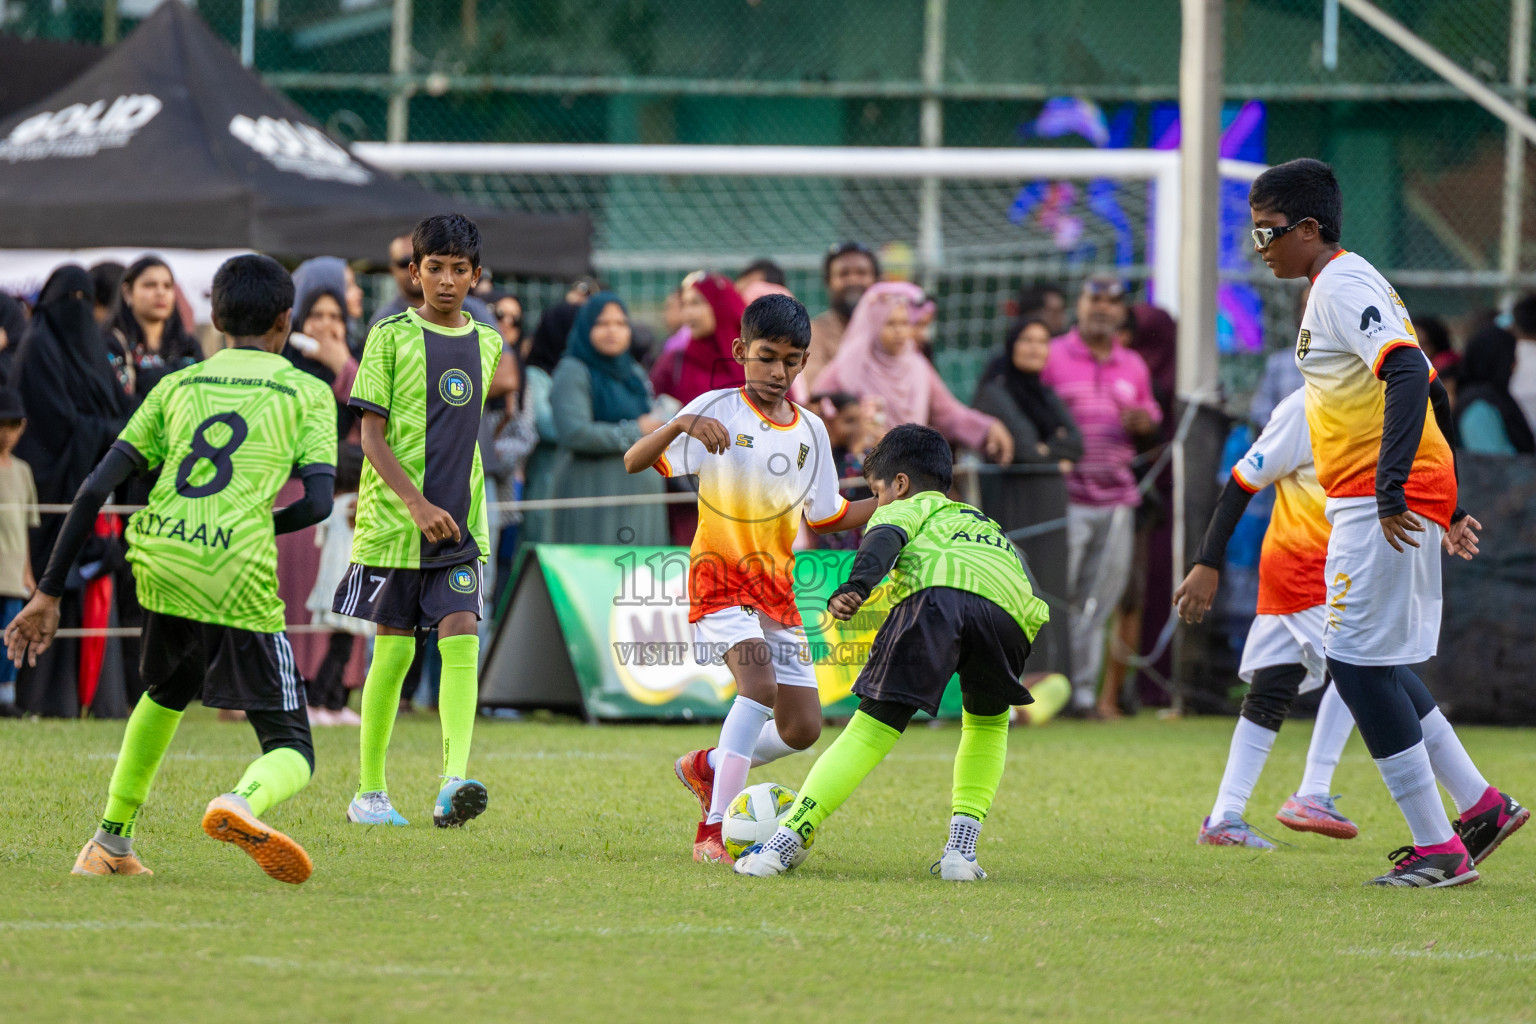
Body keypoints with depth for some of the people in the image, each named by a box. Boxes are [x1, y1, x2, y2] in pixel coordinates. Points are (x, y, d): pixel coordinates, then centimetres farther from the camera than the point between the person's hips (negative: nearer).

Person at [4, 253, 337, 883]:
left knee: (167, 694, 35)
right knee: (291, 751, 1)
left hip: (159, 557, 4)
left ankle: (111, 842, 35)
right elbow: (317, 503, -1)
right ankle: (243, 803, -33)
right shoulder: (307, 393, 12)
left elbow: (96, 489, 13)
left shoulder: (177, 386, 20)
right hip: (240, 575, -4)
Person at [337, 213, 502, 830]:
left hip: (459, 525, 3)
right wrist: (416, 503, -18)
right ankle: (369, 792, 16)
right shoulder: (392, 337, -3)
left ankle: (454, 785, -26)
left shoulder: (486, 345, 10)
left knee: (461, 639, -14)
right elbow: (371, 433, -8)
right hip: (393, 520, -3)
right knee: (394, 651, 2)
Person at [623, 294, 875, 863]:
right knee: (761, 681, -30)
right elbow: (634, 463, -12)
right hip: (719, 578, -6)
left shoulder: (810, 432, 10)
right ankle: (712, 831, -27)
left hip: (777, 590, 6)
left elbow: (824, 518, 21)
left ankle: (708, 767, 30)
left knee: (802, 728, 1)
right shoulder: (718, 410, -5)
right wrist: (680, 426, -30)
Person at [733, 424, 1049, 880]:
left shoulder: (909, 508, 30)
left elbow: (884, 539, 5)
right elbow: (1037, 612, 36)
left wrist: (854, 587, -12)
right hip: (1009, 613, 4)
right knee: (986, 723, 29)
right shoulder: (991, 527, 47)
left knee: (872, 728, 0)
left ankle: (790, 837, -9)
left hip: (936, 590, -4)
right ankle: (962, 848, 14)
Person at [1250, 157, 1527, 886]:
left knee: (1357, 663, -8)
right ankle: (1481, 806, 18)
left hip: (1379, 504, -11)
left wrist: (1391, 489, -32)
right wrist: (1445, 506, 26)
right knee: (1370, 662, 15)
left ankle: (1438, 849, -6)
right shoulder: (1344, 287, 20)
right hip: (1374, 500, 11)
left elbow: (1409, 374, -27)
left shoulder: (1344, 287, -12)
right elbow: (1423, 386, 25)